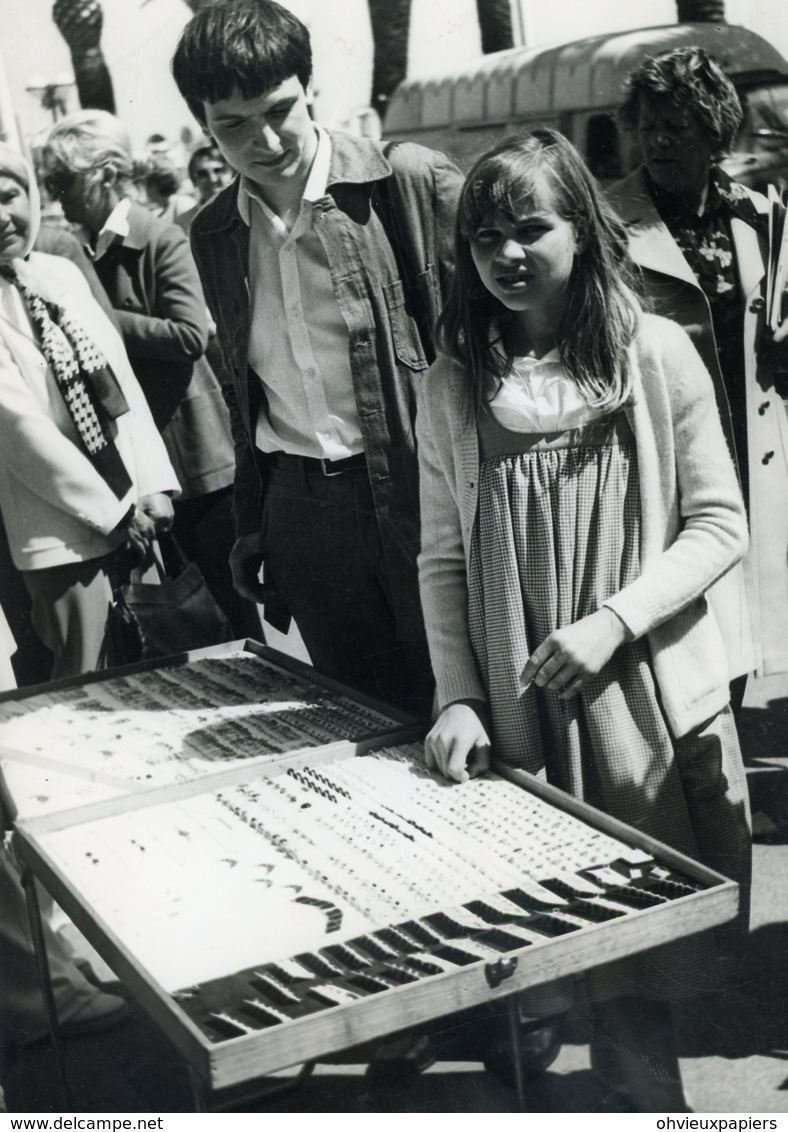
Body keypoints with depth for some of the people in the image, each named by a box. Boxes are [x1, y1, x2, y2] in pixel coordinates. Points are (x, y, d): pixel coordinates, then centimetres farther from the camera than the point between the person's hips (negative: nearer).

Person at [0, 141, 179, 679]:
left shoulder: (63, 272, 7)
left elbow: (122, 379, 6)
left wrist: (154, 485, -3)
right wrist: (114, 509, -12)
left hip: (131, 505, 5)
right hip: (62, 524, -5)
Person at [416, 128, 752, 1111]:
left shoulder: (656, 355, -4)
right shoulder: (453, 385, 1)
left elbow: (718, 524, -3)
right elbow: (441, 559, 3)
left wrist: (614, 620, -16)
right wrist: (457, 696, -7)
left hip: (653, 696, -1)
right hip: (523, 708, 1)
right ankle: (651, 1088, 27)